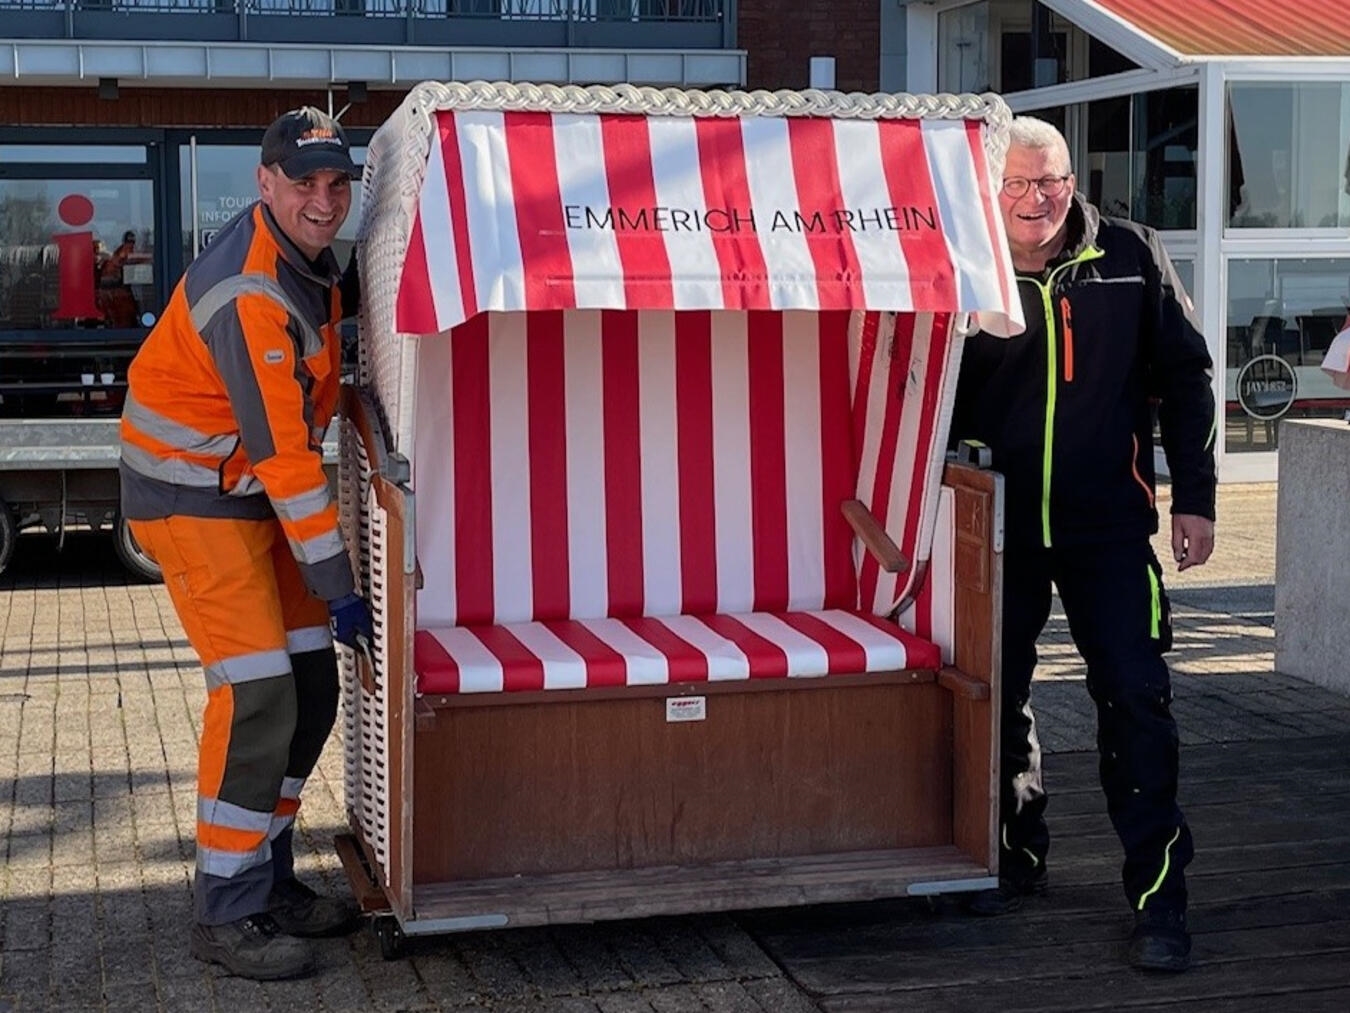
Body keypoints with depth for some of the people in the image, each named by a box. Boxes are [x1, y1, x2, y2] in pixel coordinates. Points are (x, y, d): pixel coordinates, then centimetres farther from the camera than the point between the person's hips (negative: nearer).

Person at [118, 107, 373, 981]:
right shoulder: (250, 293, -26)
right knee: (256, 694, -13)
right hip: (193, 497, -9)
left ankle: (269, 881, 20)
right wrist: (338, 586, -25)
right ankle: (228, 915, -3)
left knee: (312, 685, 7)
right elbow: (282, 451, -27)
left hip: (254, 491, 9)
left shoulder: (309, 258, 4)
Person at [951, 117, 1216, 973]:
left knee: (1136, 698, -5)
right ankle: (1017, 856, 31)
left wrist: (1195, 497, 0)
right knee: (999, 696, 11)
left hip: (1110, 524, -1)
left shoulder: (1131, 257, -2)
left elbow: (1185, 378, 3)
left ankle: (1159, 894, 3)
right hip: (1000, 524, 2)